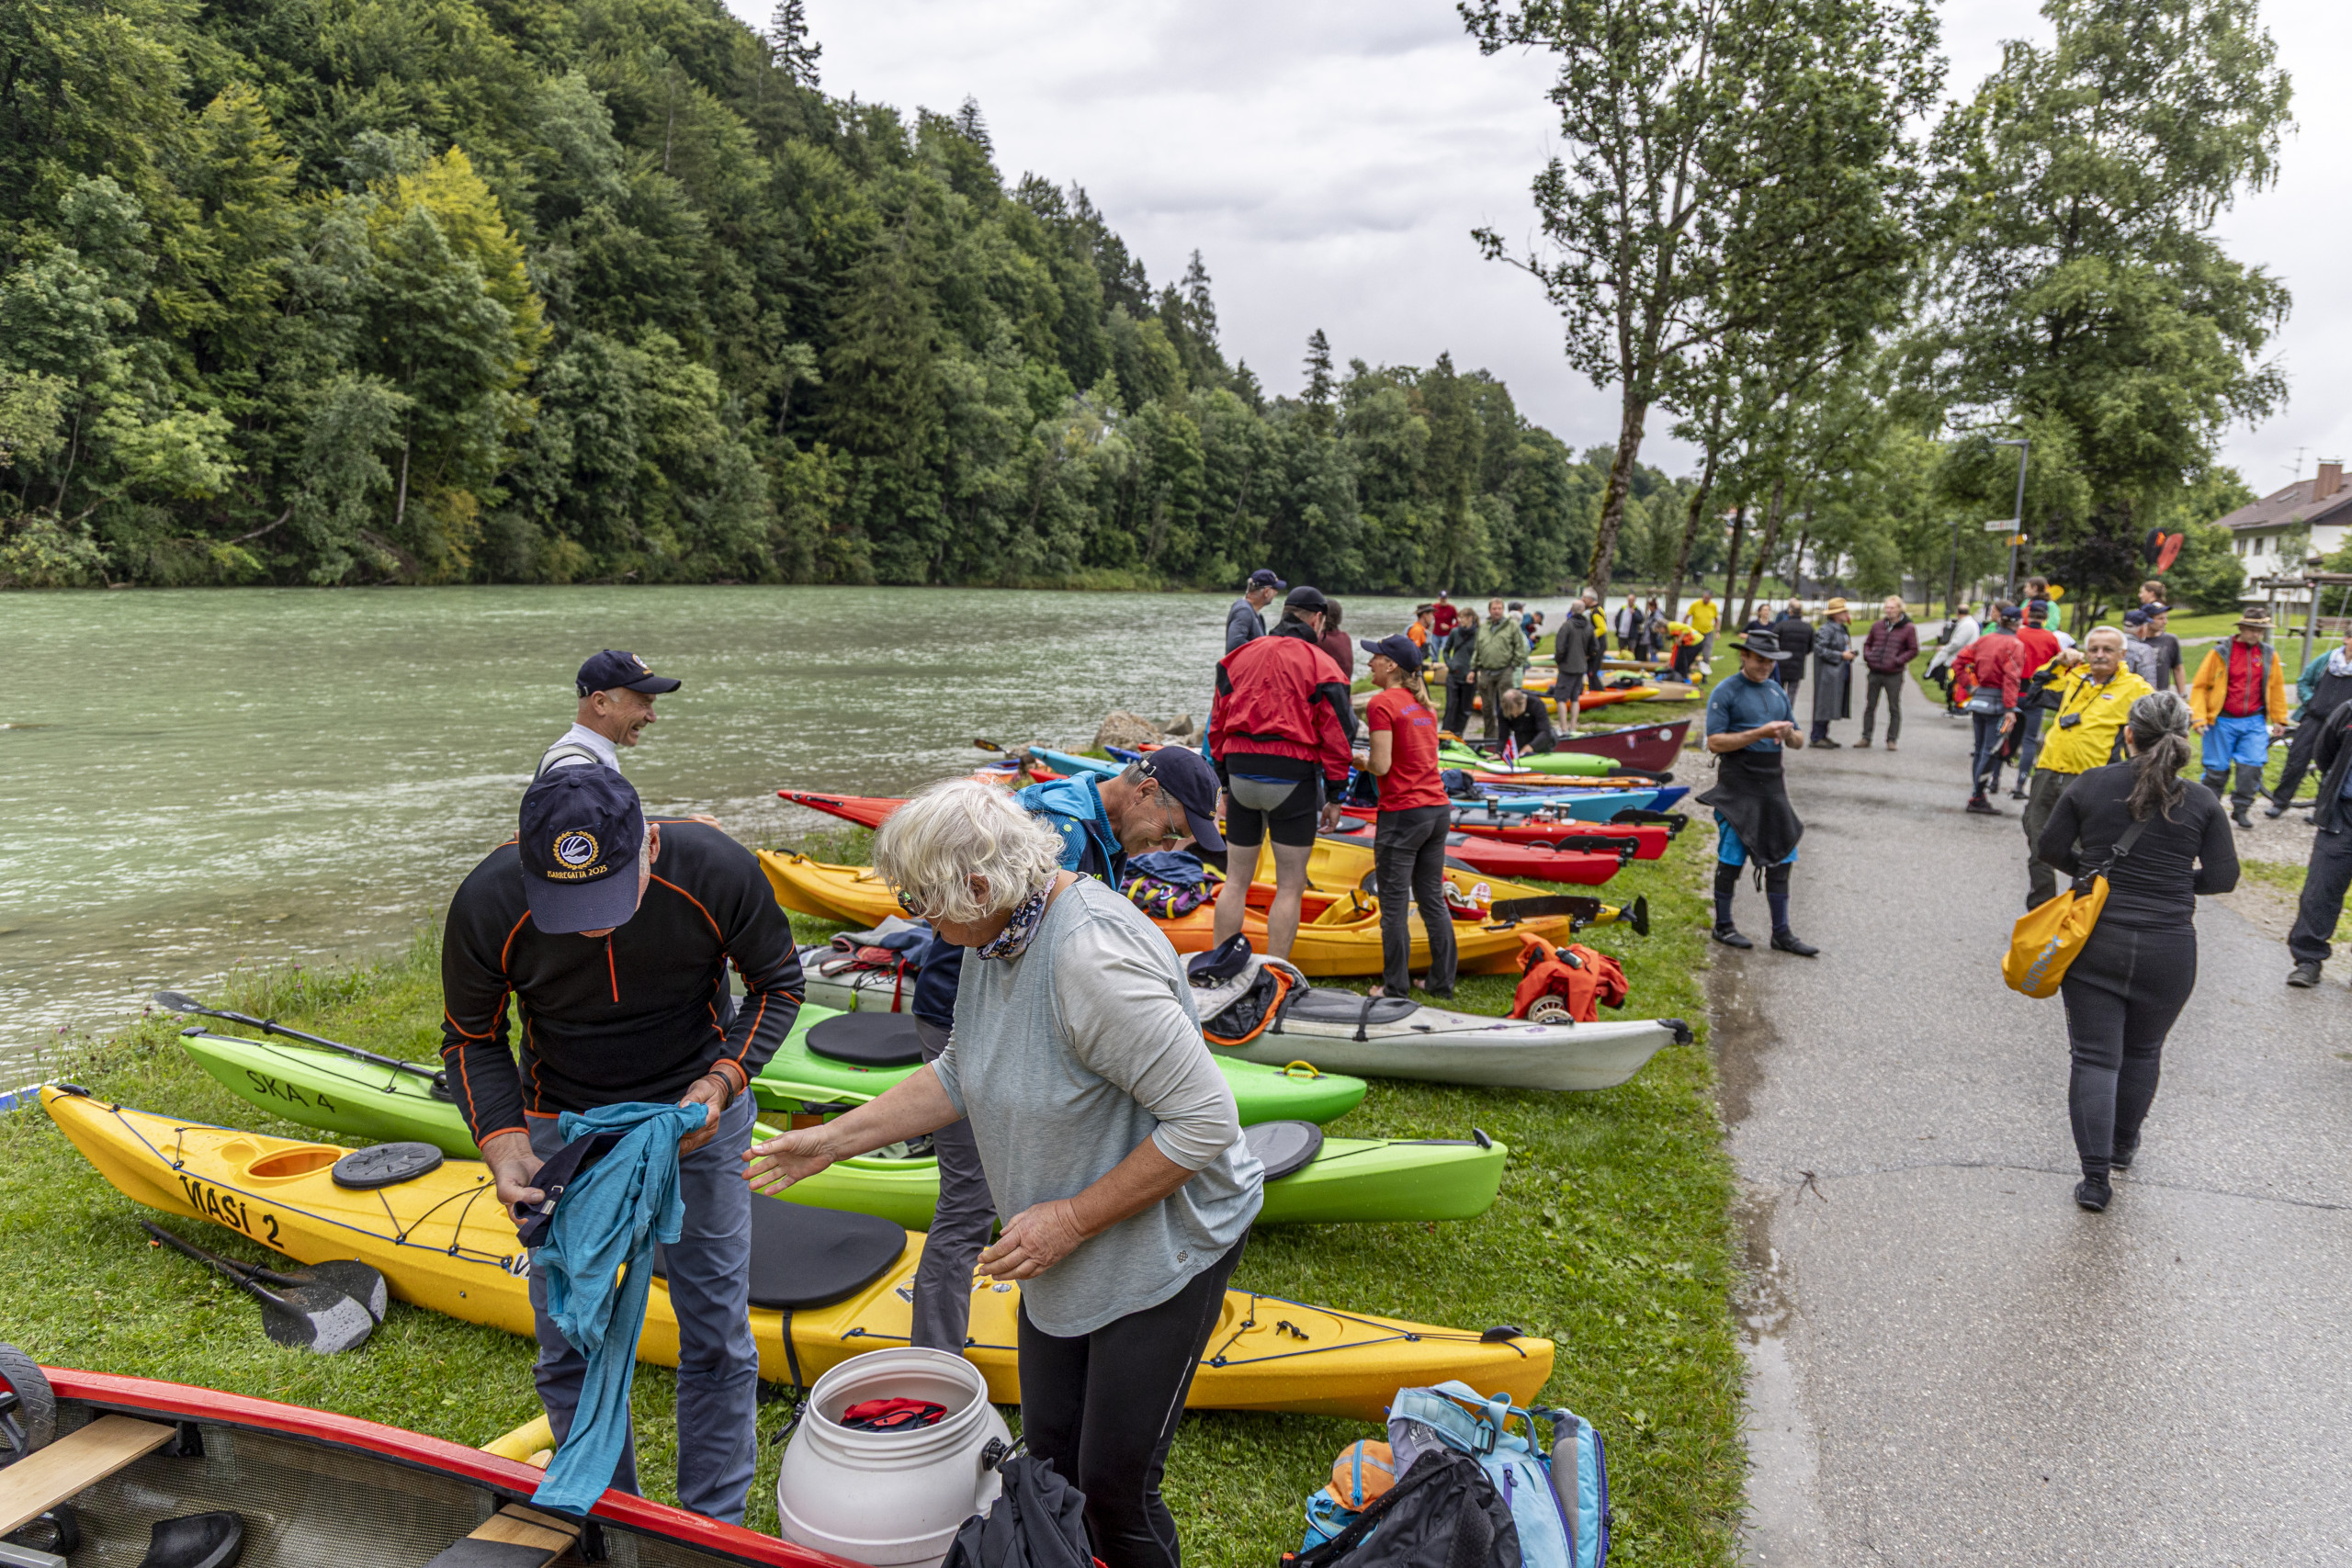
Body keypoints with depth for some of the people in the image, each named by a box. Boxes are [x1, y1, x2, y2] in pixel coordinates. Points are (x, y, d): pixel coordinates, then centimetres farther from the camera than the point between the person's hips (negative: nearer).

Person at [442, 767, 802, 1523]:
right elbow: (471, 1041, -5)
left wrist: (725, 1078, -21)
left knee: (717, 1338, 7)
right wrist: (502, 1144, -20)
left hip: (696, 1113, -1)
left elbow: (778, 984, -7)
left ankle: (713, 1528, 28)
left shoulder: (718, 872, -26)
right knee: (569, 1348, 9)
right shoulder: (486, 905, -24)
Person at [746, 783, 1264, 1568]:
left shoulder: (1093, 958, -33)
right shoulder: (1000, 930, -4)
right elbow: (961, 1075, 10)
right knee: (1050, 1456, 19)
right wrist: (836, 1139, 6)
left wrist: (1073, 1219, -23)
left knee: (1115, 1484, 5)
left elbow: (1206, 1121, -31)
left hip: (1162, 1248, -8)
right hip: (1063, 1251, 8)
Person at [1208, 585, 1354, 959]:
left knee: (1236, 879, 14)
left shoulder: (1238, 657, 10)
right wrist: (1335, 796, 1)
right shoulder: (1320, 665, -4)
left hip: (1241, 776, 5)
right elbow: (1336, 735, -6)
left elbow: (1217, 725, 11)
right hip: (1292, 780, -4)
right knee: (1290, 886, 4)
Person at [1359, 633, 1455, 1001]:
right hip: (1437, 808, 8)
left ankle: (1395, 987, 11)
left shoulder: (1382, 703, -12)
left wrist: (1361, 761, 3)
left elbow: (1381, 766, -17)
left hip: (1403, 813, -7)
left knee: (1394, 905, 3)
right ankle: (1442, 982, 21)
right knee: (1433, 899, 15)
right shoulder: (1424, 704, 12)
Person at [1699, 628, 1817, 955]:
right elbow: (1715, 742, -14)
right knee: (1731, 858, 1)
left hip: (1772, 783, 6)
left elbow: (1799, 744, 16)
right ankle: (1723, 926, 15)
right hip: (1738, 784, -6)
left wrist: (1789, 735, -8)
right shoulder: (1725, 691, -6)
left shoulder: (1778, 691, 14)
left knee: (1781, 857, 7)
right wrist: (1759, 734, -21)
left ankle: (1781, 933, 14)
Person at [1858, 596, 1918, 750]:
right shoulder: (1877, 625, 8)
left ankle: (1891, 740, 10)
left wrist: (1898, 661, -12)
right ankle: (1866, 738, 13)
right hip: (1875, 673, 3)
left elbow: (1914, 650, -2)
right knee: (1870, 706, 7)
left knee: (1894, 708, 3)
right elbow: (1867, 643, 18)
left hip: (1894, 675, -3)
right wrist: (1867, 656, 0)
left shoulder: (1908, 628, -3)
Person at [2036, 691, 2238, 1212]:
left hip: (2093, 942, -1)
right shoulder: (2202, 802, -4)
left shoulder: (2091, 785, -5)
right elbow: (2223, 876, -1)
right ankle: (2124, 1145, 40)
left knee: (2094, 1057, 4)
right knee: (2142, 1051, 22)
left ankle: (2095, 1175, -1)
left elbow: (2051, 848, 1)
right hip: (2167, 951, 1)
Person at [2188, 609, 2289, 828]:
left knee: (2252, 766, -5)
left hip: (2254, 721, 3)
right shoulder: (2220, 653, -5)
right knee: (2217, 768, 2)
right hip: (2223, 720, -2)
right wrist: (2199, 717, -9)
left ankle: (2240, 809, 8)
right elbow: (2200, 686, -3)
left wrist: (2279, 719, 14)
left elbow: (2277, 688, 14)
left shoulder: (2269, 655, 5)